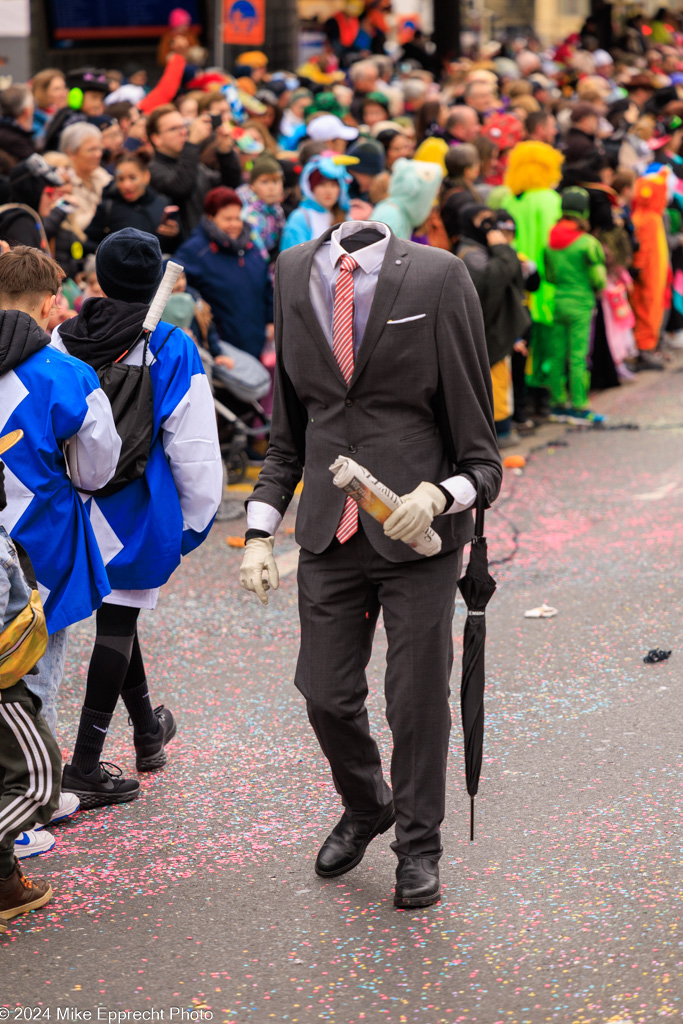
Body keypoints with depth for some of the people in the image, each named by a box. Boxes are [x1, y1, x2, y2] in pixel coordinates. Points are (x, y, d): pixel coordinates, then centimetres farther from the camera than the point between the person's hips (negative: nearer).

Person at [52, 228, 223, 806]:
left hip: (76, 505, 5)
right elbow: (193, 448, -11)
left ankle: (148, 730, 39)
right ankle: (85, 767, -2)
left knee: (116, 610, 21)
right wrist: (196, 518, 1)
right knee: (118, 622, 0)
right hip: (137, 508, -5)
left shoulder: (63, 341, 0)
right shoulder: (172, 349, -12)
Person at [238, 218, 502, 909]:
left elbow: (479, 446, -7)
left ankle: (418, 846, 29)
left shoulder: (438, 278, -10)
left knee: (417, 699, 6)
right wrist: (261, 531, 6)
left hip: (417, 534, -4)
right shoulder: (293, 273, 4)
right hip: (329, 534, 4)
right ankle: (364, 808, 40)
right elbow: (287, 429, 12)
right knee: (326, 695, 10)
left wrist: (439, 494, -25)